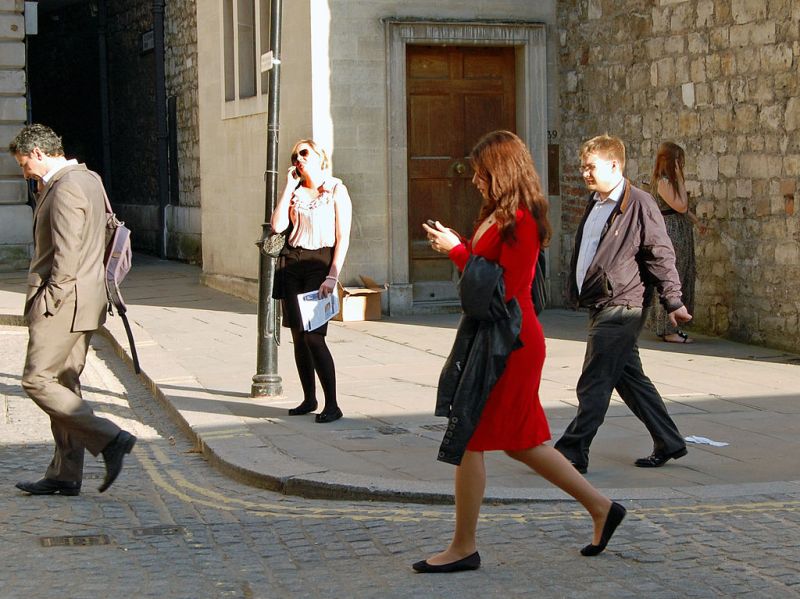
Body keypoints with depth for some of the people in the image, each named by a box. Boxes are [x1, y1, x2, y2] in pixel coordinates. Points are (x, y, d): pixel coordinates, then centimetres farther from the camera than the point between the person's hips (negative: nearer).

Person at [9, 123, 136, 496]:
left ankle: (110, 438, -9)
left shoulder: (65, 188, -16)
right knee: (63, 384, 11)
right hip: (85, 300, 10)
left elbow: (66, 254, -20)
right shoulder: (88, 179, 16)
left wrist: (49, 301, -16)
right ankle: (65, 476, 13)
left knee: (37, 380, -8)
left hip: (64, 301, -10)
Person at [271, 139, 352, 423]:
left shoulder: (336, 190, 0)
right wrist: (288, 186, 1)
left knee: (313, 336, -13)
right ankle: (309, 399, 16)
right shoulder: (296, 192, 14)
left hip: (319, 263, -5)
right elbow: (277, 225, -1)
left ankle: (332, 405, -8)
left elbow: (343, 238, -6)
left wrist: (332, 276, -14)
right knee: (298, 336, 5)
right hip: (291, 263, 5)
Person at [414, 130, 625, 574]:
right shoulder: (497, 216, 14)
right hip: (491, 336, 10)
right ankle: (601, 508, 25)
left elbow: (505, 288, -20)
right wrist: (453, 246, 8)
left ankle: (463, 548, 6)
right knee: (519, 442, 16)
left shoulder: (520, 221, -16)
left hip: (508, 342, -10)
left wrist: (456, 250, -15)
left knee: (468, 439, -4)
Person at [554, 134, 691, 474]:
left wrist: (672, 302, -13)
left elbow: (661, 255, -11)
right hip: (601, 306, 9)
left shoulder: (639, 204, -11)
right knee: (630, 378, 14)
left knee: (594, 384, -8)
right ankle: (669, 444, 24)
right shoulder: (594, 203, 15)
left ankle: (572, 453, -5)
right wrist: (575, 291, 23)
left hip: (621, 307, -9)